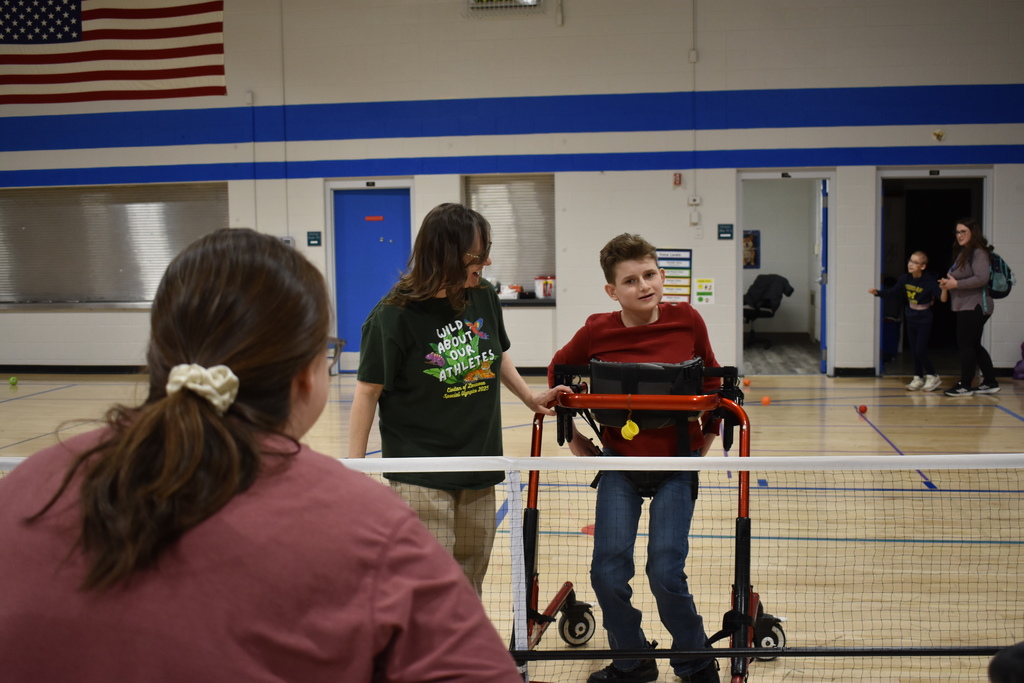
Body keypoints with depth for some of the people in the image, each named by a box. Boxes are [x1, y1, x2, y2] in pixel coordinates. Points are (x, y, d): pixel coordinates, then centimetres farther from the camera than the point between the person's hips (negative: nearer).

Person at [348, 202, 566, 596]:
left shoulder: (484, 297, 2)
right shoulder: (395, 315, -15)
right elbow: (368, 391, -9)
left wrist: (530, 398, 21)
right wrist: (354, 467, -8)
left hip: (479, 472, 6)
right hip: (420, 480, -6)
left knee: (469, 580, 16)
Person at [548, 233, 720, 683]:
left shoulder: (687, 321, -10)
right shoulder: (597, 332, -10)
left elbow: (711, 381, 8)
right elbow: (558, 372, 10)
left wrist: (707, 440, 10)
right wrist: (573, 435, 10)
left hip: (676, 463, -1)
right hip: (619, 463, 2)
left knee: (665, 572, -8)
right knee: (608, 573, -2)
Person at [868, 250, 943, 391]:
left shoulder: (929, 281, -18)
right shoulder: (905, 279, -3)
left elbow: (941, 295, -25)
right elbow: (893, 292, 8)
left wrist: (944, 289, -45)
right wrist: (877, 293, -1)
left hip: (924, 320, -5)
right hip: (911, 318, 6)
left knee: (920, 350, -8)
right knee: (914, 350, 10)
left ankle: (932, 376, 11)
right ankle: (918, 378, 21)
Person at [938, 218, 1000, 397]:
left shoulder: (978, 253, -13)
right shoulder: (962, 252, 17)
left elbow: (982, 278, -24)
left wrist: (956, 284, -19)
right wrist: (948, 282, 2)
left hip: (974, 306, -10)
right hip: (965, 306, 10)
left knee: (966, 345, -6)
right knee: (974, 345, 14)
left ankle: (965, 386, 1)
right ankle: (990, 383, 21)